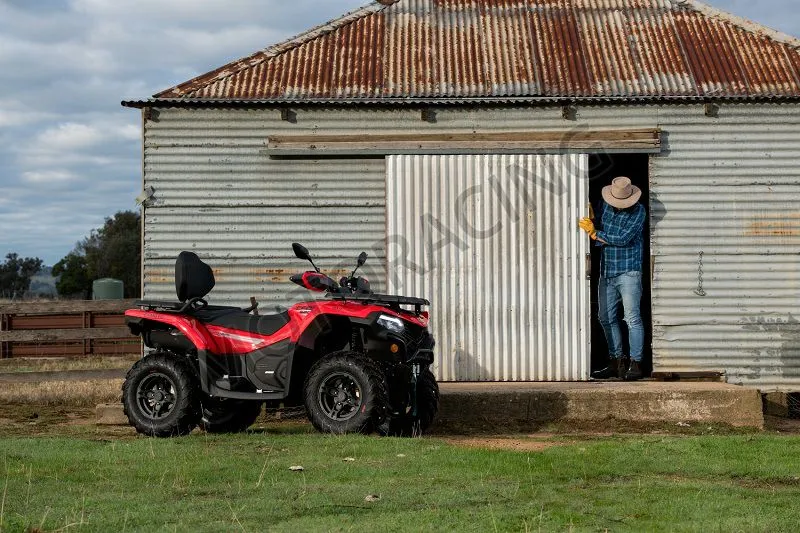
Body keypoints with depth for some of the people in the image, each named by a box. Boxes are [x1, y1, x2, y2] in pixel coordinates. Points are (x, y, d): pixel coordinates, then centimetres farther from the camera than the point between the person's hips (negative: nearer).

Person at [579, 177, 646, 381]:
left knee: (632, 318, -7)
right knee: (606, 318, 7)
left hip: (628, 272, -6)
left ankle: (636, 364, -4)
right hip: (606, 272, 6)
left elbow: (623, 238, -15)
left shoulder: (638, 211, -8)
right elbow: (598, 237, 17)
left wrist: (595, 233, -9)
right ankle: (616, 362, 15)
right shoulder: (604, 205, 8)